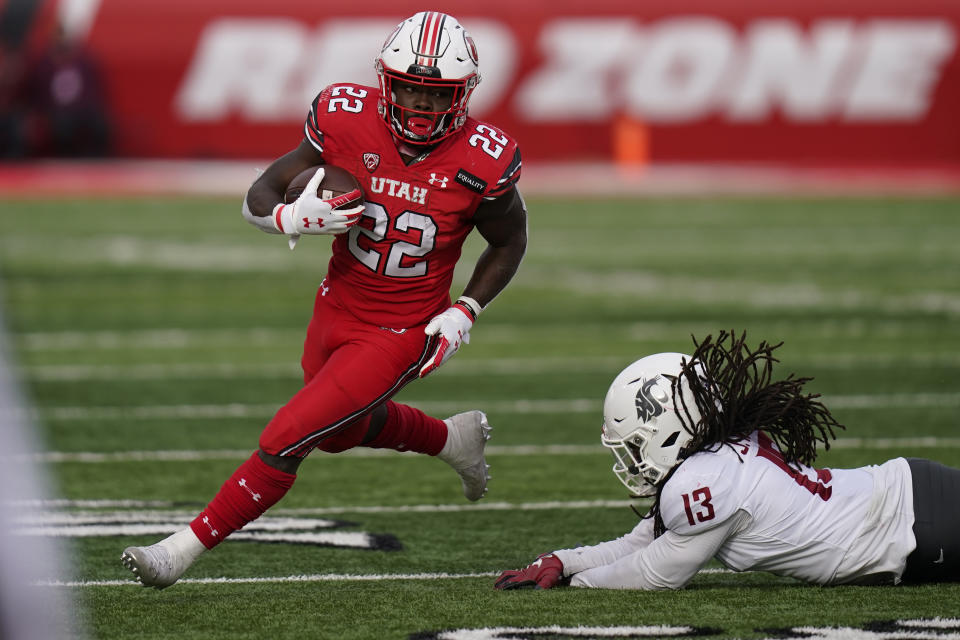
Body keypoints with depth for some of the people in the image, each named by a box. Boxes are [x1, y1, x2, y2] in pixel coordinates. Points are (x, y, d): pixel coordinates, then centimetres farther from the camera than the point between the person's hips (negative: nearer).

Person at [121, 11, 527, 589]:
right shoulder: (348, 123, -16)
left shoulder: (481, 163, -20)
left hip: (401, 335, -5)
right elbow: (260, 197, -9)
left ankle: (185, 550, -1)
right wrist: (291, 218, -32)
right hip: (337, 308, 5)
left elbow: (510, 243, 1)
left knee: (288, 439, -12)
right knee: (341, 429, 29)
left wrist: (465, 312, -11)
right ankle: (452, 439, 53)